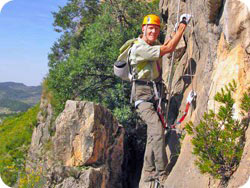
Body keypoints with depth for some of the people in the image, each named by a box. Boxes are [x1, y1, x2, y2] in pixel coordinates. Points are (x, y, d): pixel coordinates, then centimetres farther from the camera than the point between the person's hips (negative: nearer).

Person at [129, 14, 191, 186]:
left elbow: (165, 46, 33)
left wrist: (176, 30, 21)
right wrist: (183, 24, -14)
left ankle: (149, 173, 17)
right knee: (157, 129, -22)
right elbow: (168, 48, -21)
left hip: (156, 93, 9)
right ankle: (162, 173, -16)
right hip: (143, 93, -9)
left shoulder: (153, 44, 10)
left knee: (153, 134, 8)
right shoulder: (139, 48, -18)